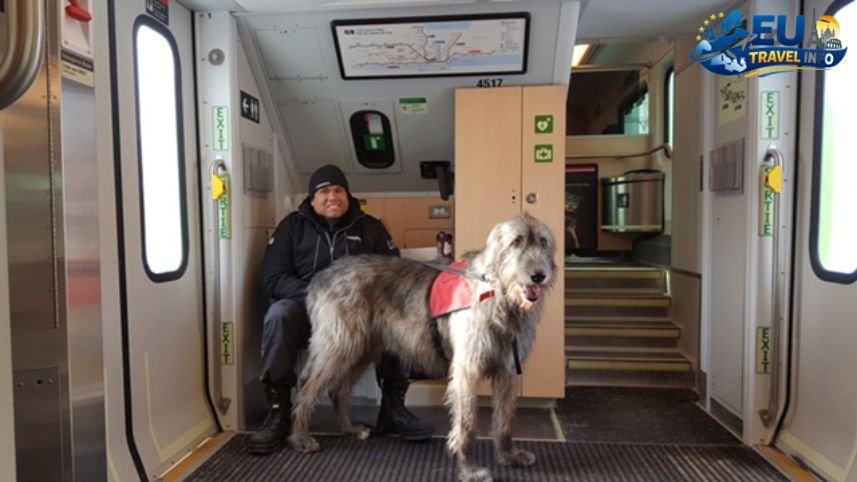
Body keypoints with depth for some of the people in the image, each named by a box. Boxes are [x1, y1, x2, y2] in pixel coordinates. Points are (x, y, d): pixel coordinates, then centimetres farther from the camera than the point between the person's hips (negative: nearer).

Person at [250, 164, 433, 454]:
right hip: (308, 307, 0)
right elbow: (273, 277, -3)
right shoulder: (293, 226, 8)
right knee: (279, 314, -32)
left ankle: (393, 405, -17)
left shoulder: (369, 227, 11)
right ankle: (278, 410, -24)